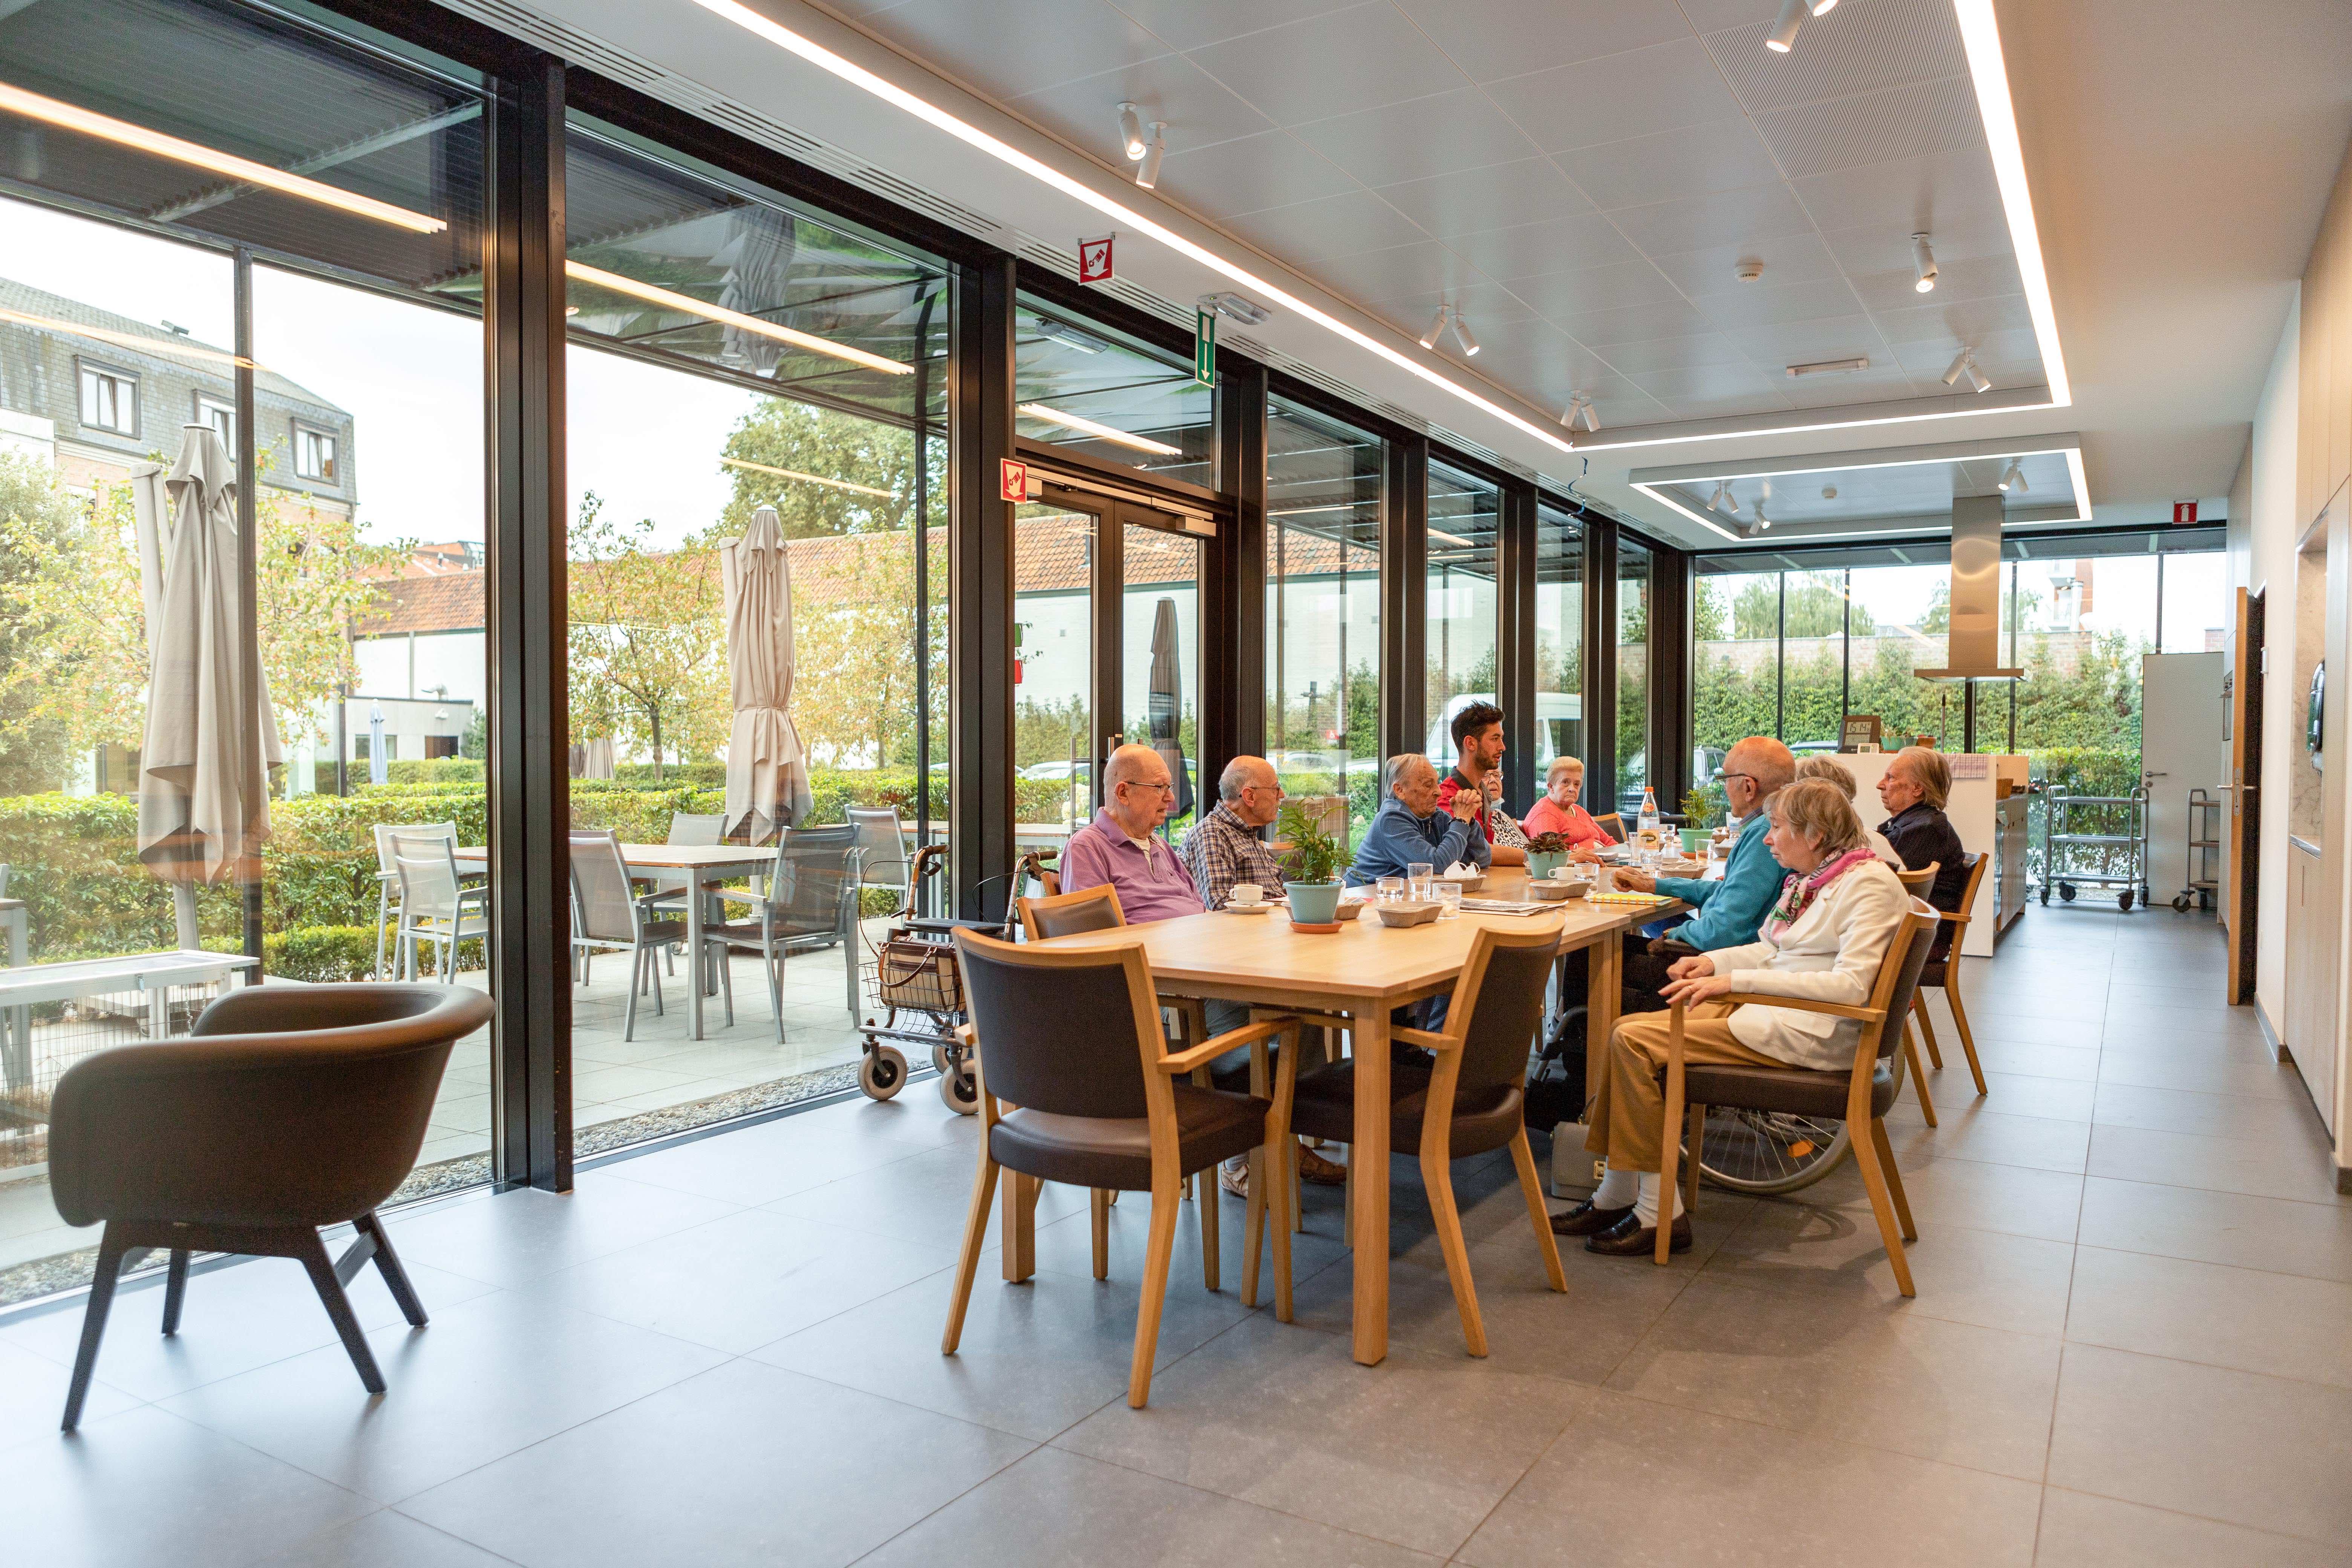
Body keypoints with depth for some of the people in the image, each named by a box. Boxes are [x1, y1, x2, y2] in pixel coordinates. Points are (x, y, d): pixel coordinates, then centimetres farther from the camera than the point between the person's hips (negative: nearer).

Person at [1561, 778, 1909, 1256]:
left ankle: (1660, 1214, -9)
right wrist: (1713, 962, 3)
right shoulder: (1809, 878, 14)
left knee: (1634, 1042, -17)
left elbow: (1850, 985, -24)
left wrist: (1737, 979, -26)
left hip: (1810, 1033, -10)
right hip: (1769, 1008, 10)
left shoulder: (1870, 884, -14)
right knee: (1629, 1029, -1)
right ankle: (1617, 1196, 3)